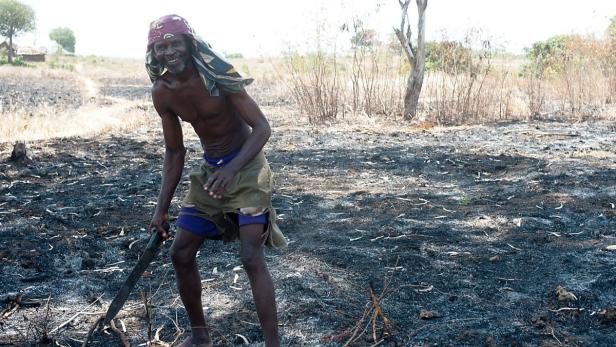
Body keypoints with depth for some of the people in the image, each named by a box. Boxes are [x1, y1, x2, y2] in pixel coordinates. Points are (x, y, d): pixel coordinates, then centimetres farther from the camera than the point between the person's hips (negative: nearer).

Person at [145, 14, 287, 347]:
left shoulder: (216, 76, -21)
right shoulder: (161, 93, -4)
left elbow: (262, 127, -22)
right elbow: (174, 152, 6)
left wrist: (231, 169, -38)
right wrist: (162, 208, 3)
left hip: (246, 166, -6)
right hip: (209, 169, 6)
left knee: (251, 258, -16)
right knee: (181, 254, 6)